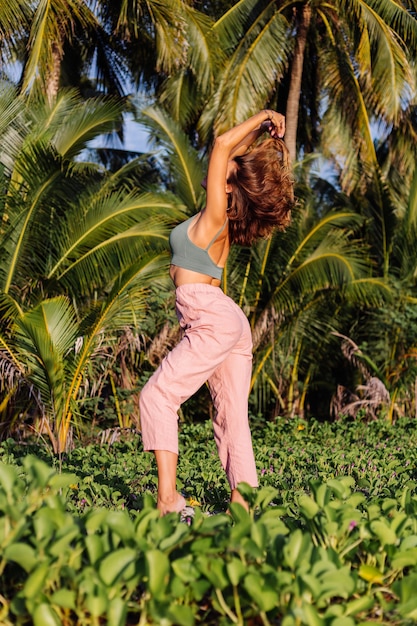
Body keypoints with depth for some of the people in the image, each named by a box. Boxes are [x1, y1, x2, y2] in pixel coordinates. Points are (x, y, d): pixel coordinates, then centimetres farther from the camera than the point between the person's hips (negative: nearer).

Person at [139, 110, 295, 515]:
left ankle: (168, 498, -17)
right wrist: (263, 131, 22)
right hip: (230, 322, 9)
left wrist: (260, 120, -2)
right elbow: (232, 151, 27)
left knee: (157, 396, -9)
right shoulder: (222, 219, 13)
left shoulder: (215, 215, -8)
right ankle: (242, 500, 3)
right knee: (232, 416, 5)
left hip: (213, 320, -9)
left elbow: (223, 144, -12)